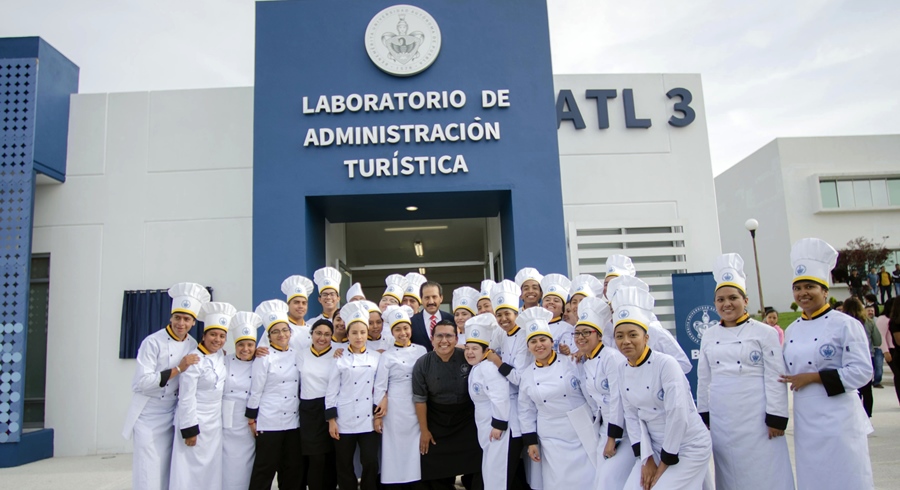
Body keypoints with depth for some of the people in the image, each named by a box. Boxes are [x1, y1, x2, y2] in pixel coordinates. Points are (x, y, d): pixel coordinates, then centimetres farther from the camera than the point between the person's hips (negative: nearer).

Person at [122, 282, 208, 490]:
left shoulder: (192, 345, 2)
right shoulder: (152, 342, -15)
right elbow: (141, 382, -22)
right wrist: (178, 369, -24)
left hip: (172, 416, 5)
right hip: (148, 416, -5)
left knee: (167, 472, 10)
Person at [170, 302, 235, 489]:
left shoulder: (221, 356, 2)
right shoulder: (194, 360, -19)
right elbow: (186, 398, -18)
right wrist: (189, 429, -16)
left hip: (215, 422, 7)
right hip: (195, 421, -7)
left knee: (212, 470, 13)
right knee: (191, 471, 0)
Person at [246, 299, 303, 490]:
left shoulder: (296, 355, 7)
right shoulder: (264, 358, -6)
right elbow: (255, 390, -7)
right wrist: (252, 418, -7)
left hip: (293, 421, 5)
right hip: (269, 422, -5)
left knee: (293, 468, 11)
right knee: (265, 468, 2)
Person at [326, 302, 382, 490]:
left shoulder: (377, 358, 4)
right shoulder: (340, 360, 0)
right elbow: (331, 391, 0)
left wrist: (379, 414, 3)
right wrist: (331, 420, -5)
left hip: (369, 420, 1)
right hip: (344, 420, -1)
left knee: (371, 463, -1)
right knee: (344, 466, 7)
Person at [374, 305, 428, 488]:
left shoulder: (421, 351, 4)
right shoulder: (387, 355, -3)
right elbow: (380, 386, -3)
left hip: (419, 407, 3)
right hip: (396, 408, -2)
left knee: (416, 446, 6)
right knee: (398, 447, 3)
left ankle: (416, 480, 19)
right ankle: (401, 482, 16)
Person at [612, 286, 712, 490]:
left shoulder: (666, 364, -20)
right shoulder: (623, 370, -1)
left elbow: (678, 415, -22)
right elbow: (631, 415, 2)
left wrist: (664, 463, -16)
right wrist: (646, 458, -6)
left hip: (689, 446, -5)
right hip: (655, 447, 6)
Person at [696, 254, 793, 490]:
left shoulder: (764, 333, -4)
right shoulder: (709, 337, 8)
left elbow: (775, 379, -7)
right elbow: (704, 380, 11)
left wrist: (776, 418, -10)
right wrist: (704, 416, 11)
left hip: (756, 418, -4)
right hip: (721, 420, 4)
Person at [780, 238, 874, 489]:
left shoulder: (846, 325, -8)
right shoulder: (792, 330, 10)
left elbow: (861, 372, -14)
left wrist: (814, 377, -17)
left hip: (838, 419, -6)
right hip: (805, 421, 6)